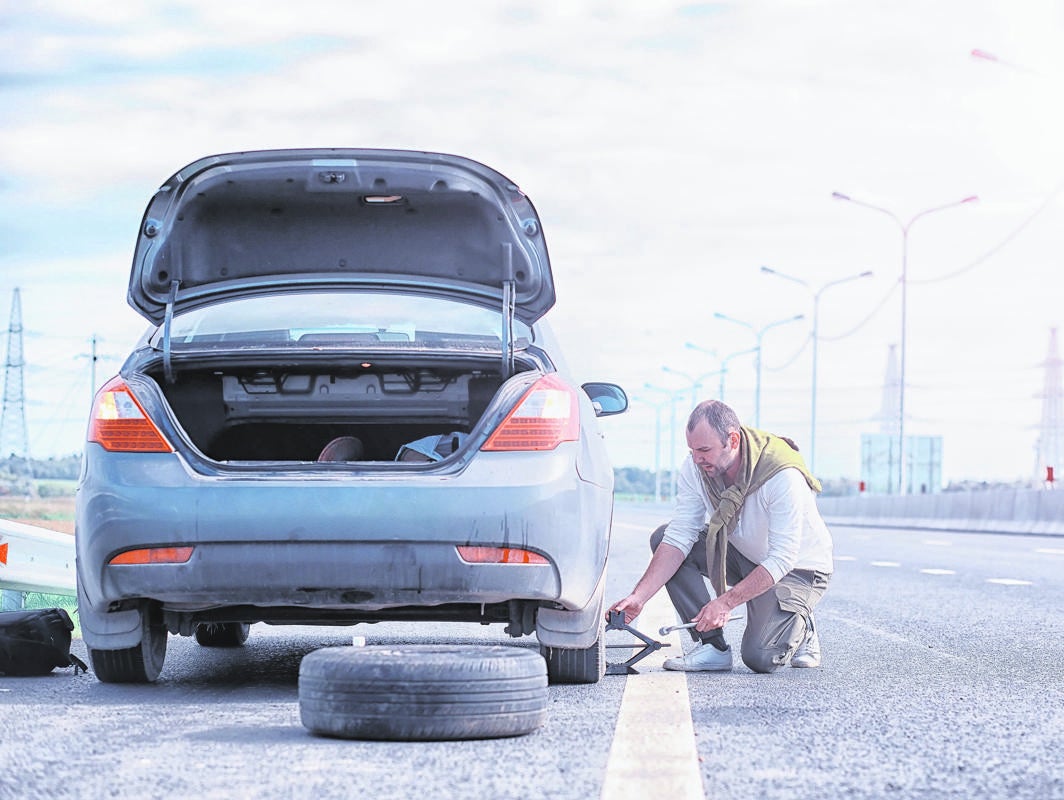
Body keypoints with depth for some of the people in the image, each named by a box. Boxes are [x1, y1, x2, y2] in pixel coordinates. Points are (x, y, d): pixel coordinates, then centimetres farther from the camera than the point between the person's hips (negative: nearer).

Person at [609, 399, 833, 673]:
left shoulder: (783, 477, -33)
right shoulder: (695, 469, -16)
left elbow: (782, 560, -31)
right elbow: (679, 538, -17)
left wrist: (726, 602, -37)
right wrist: (639, 596, -29)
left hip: (798, 566, -6)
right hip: (742, 555, 6)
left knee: (759, 657, -26)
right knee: (662, 538, -14)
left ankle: (800, 629, 12)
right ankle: (712, 647, -10)